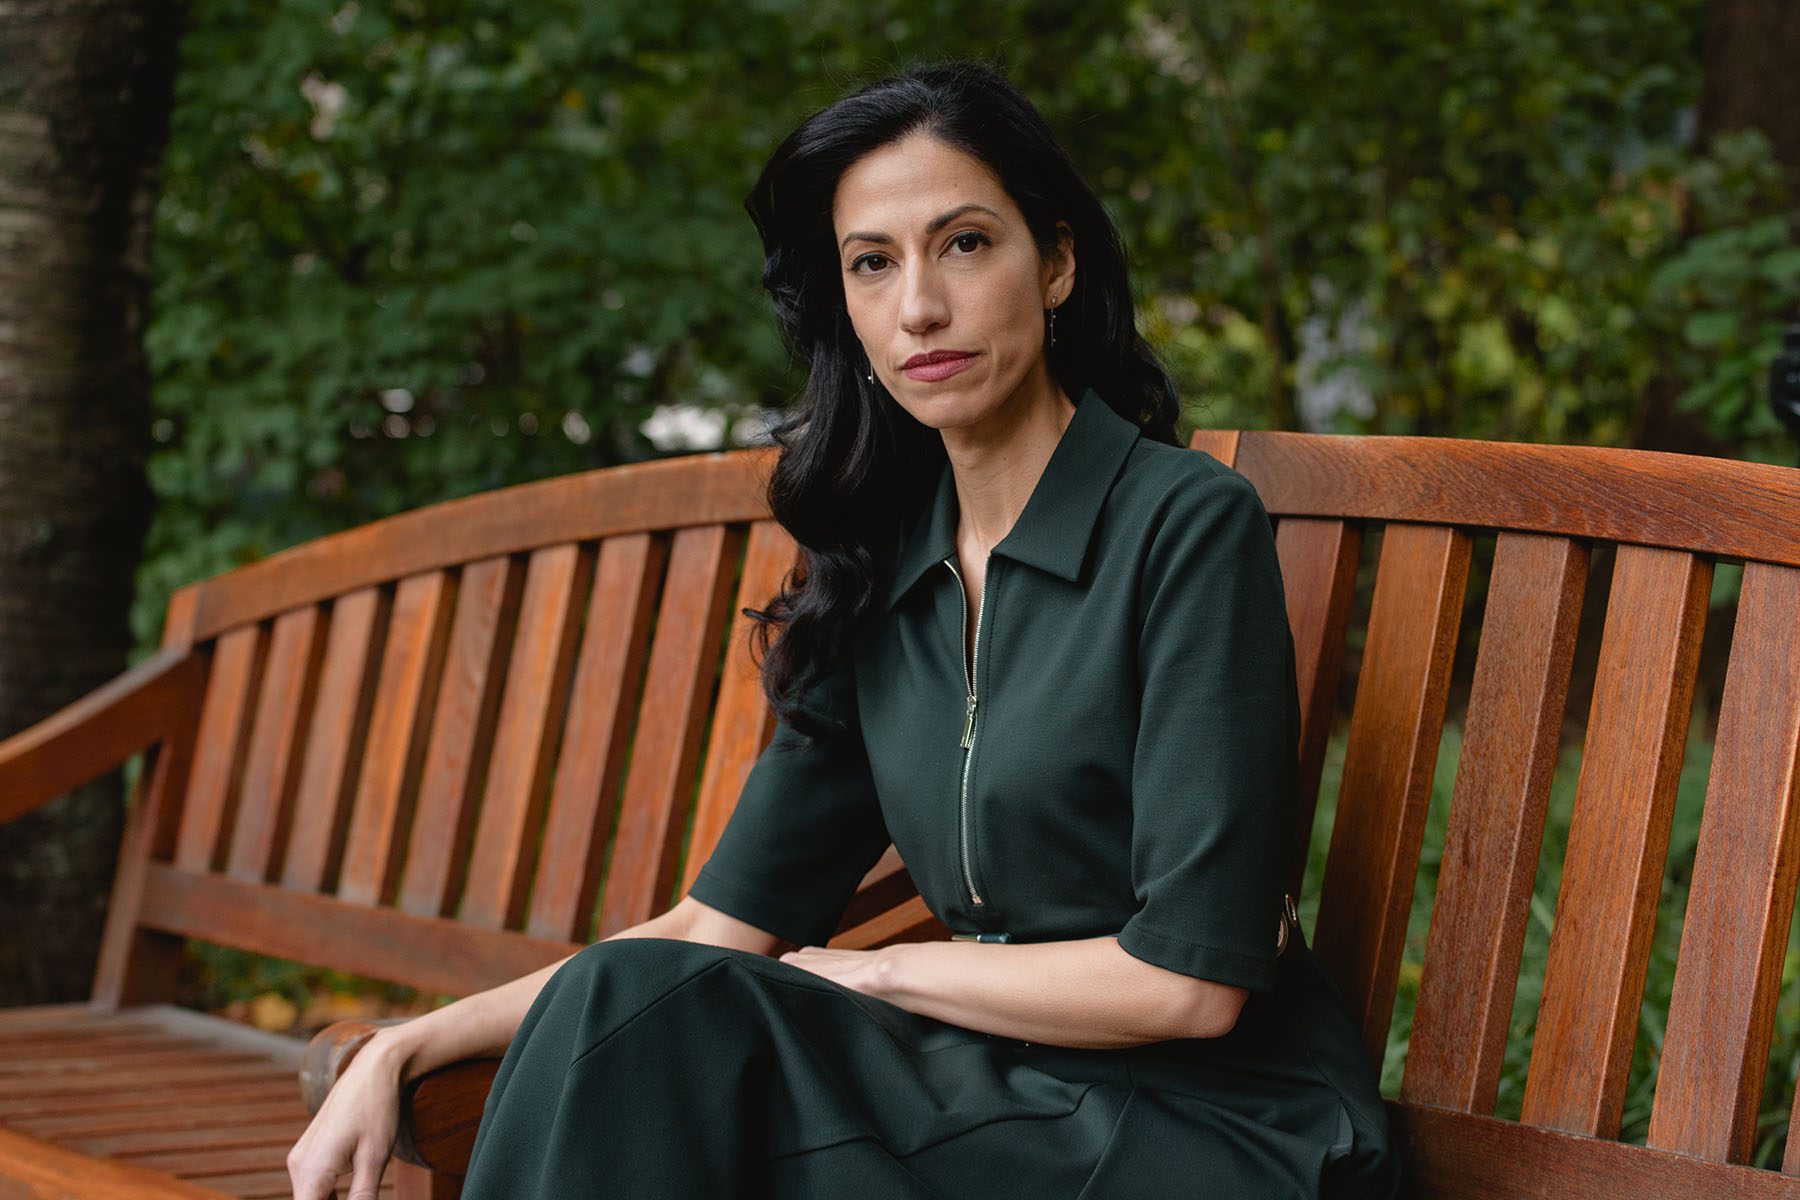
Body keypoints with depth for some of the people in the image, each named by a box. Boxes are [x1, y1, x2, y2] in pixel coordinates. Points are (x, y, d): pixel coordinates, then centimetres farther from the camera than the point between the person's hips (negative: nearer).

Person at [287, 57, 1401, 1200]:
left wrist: (877, 971, -5)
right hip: (1004, 1098, 5)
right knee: (634, 999, -20)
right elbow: (724, 923, 6)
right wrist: (406, 1049, -3)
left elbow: (1189, 981, -16)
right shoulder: (883, 574, 8)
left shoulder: (1190, 527, -12)